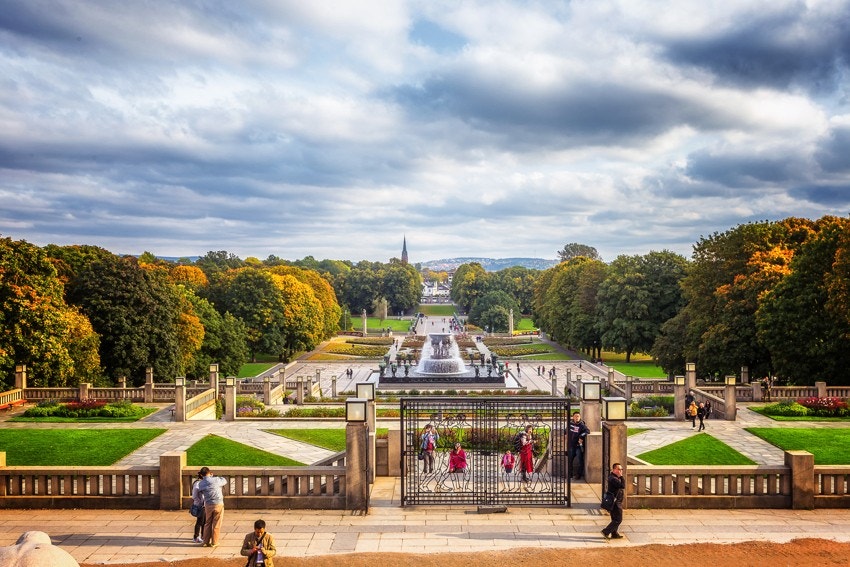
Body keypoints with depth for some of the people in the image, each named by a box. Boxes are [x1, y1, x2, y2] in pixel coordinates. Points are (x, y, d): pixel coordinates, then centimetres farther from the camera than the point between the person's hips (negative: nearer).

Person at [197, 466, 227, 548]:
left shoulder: (200, 484, -2)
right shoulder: (216, 480, -11)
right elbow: (224, 481, 5)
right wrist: (214, 477, 15)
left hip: (208, 505, 3)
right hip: (218, 504, -3)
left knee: (207, 524, 17)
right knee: (216, 525, 6)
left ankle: (206, 542, 20)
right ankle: (214, 543, 11)